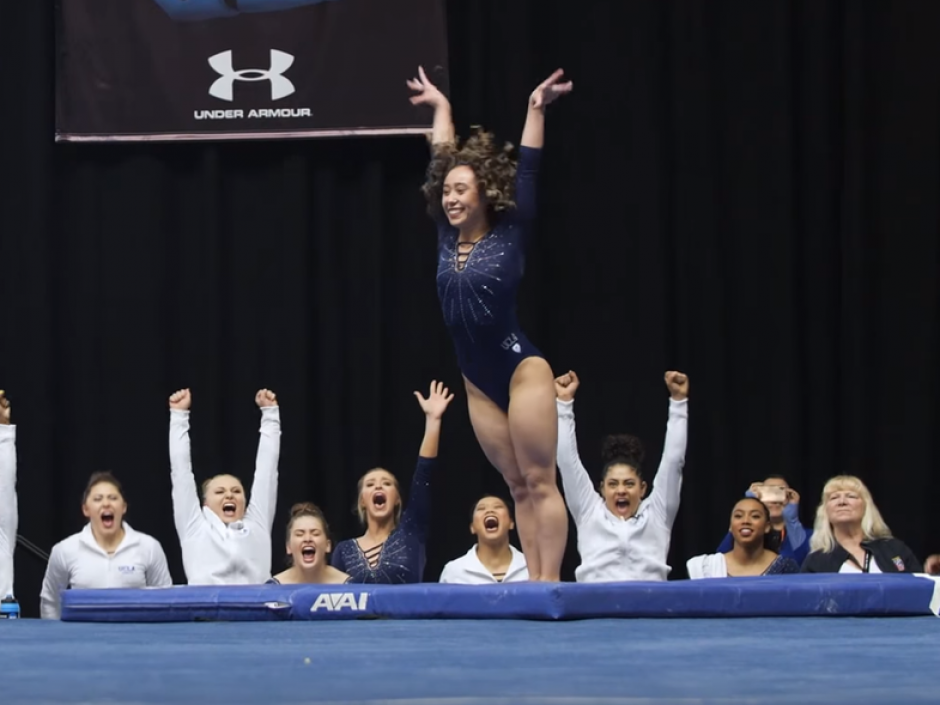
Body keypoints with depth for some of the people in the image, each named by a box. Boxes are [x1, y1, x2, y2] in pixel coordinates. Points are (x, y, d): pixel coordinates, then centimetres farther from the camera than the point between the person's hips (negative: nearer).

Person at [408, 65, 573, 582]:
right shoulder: (448, 238, 7)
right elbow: (442, 163, 17)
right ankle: (534, 584, 6)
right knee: (518, 486, 7)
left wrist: (536, 109, -9)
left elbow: (527, 172, -9)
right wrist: (440, 108, 26)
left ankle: (551, 583, -9)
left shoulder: (509, 237, -6)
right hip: (478, 383, 6)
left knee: (540, 481, -6)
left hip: (522, 370, -6)